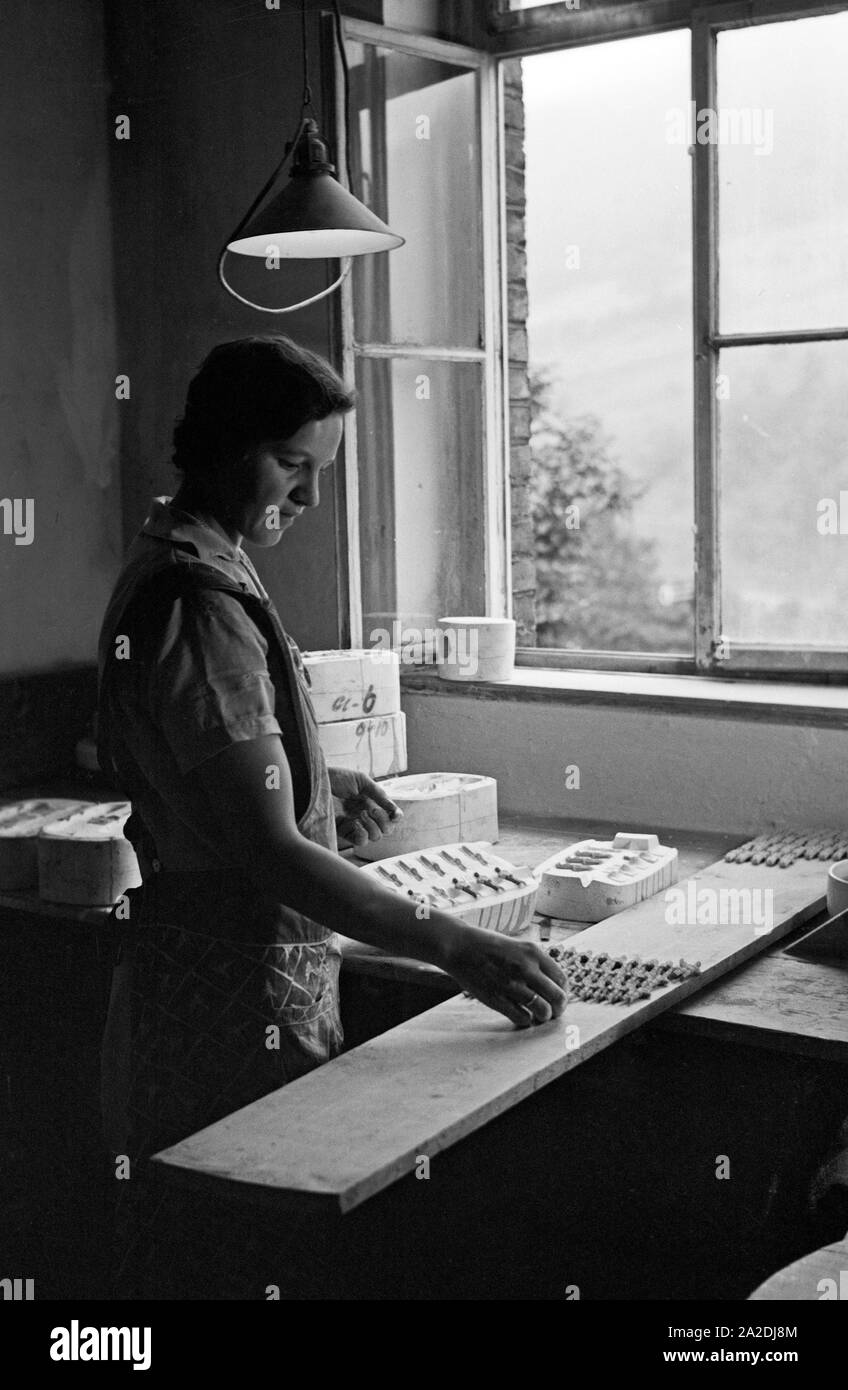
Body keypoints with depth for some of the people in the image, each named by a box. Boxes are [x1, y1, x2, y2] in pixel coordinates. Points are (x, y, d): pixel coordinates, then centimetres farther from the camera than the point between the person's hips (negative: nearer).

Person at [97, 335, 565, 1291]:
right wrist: (458, 951, -26)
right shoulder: (198, 608, -23)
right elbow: (270, 852, -26)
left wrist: (313, 781, 8)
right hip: (235, 992, -10)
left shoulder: (170, 566, 10)